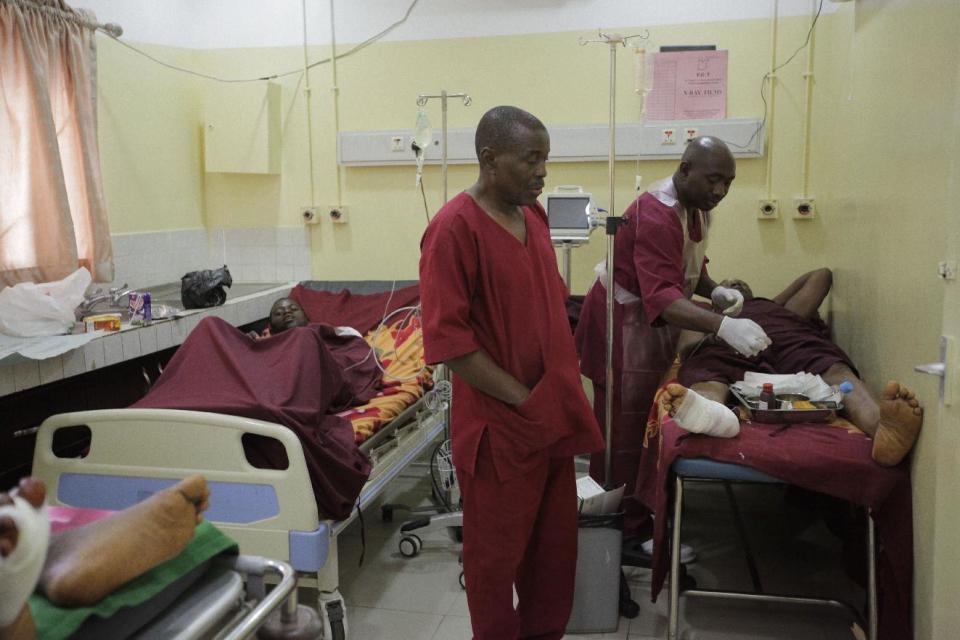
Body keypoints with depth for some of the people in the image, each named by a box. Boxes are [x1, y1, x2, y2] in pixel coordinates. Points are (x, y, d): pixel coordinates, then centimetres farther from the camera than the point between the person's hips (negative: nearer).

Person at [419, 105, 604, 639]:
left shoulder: (534, 215, 7)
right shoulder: (455, 228, -17)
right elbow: (448, 340, -21)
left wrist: (565, 390, 11)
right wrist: (523, 399, -18)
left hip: (554, 412, 8)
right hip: (501, 425, -7)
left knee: (556, 546, 20)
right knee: (498, 553, 11)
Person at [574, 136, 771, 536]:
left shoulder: (695, 207, 5)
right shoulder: (657, 215, -27)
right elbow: (662, 297, -38)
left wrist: (716, 291, -6)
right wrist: (723, 326, -50)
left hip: (652, 327, 10)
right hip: (624, 326, -10)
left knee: (641, 421, 15)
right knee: (624, 428, -4)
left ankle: (614, 510, 27)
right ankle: (625, 531, 6)